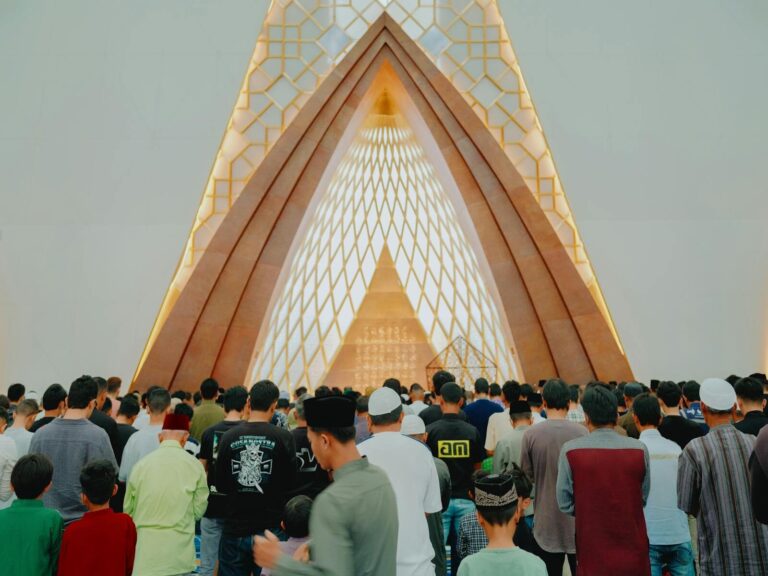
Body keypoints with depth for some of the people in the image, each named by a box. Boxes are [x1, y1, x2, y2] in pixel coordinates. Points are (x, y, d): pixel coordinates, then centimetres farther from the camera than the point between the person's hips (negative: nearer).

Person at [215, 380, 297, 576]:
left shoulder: (229, 436, -8)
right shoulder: (283, 437, -12)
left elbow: (220, 485, 0)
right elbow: (290, 484, -5)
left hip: (234, 528, 2)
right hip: (270, 529, -1)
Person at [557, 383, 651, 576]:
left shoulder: (570, 450, -13)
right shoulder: (639, 449, -8)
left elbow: (565, 503, -7)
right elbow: (643, 497, 2)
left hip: (592, 548, -1)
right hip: (632, 544, 2)